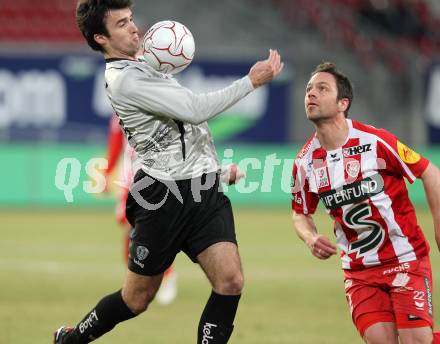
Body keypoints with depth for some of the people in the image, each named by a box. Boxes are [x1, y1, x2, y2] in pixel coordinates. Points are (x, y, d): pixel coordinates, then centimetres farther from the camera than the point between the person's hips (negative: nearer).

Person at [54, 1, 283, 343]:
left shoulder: (142, 67, 16)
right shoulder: (124, 80, -14)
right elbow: (195, 109, -21)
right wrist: (251, 81, -16)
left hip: (205, 192, 8)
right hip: (164, 197, -7)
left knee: (231, 281, -11)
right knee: (137, 299, 5)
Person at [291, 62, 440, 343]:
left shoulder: (375, 141, -13)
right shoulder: (305, 161, -1)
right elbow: (301, 214, 15)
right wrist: (311, 239, -7)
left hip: (406, 258, -3)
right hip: (359, 270, 3)